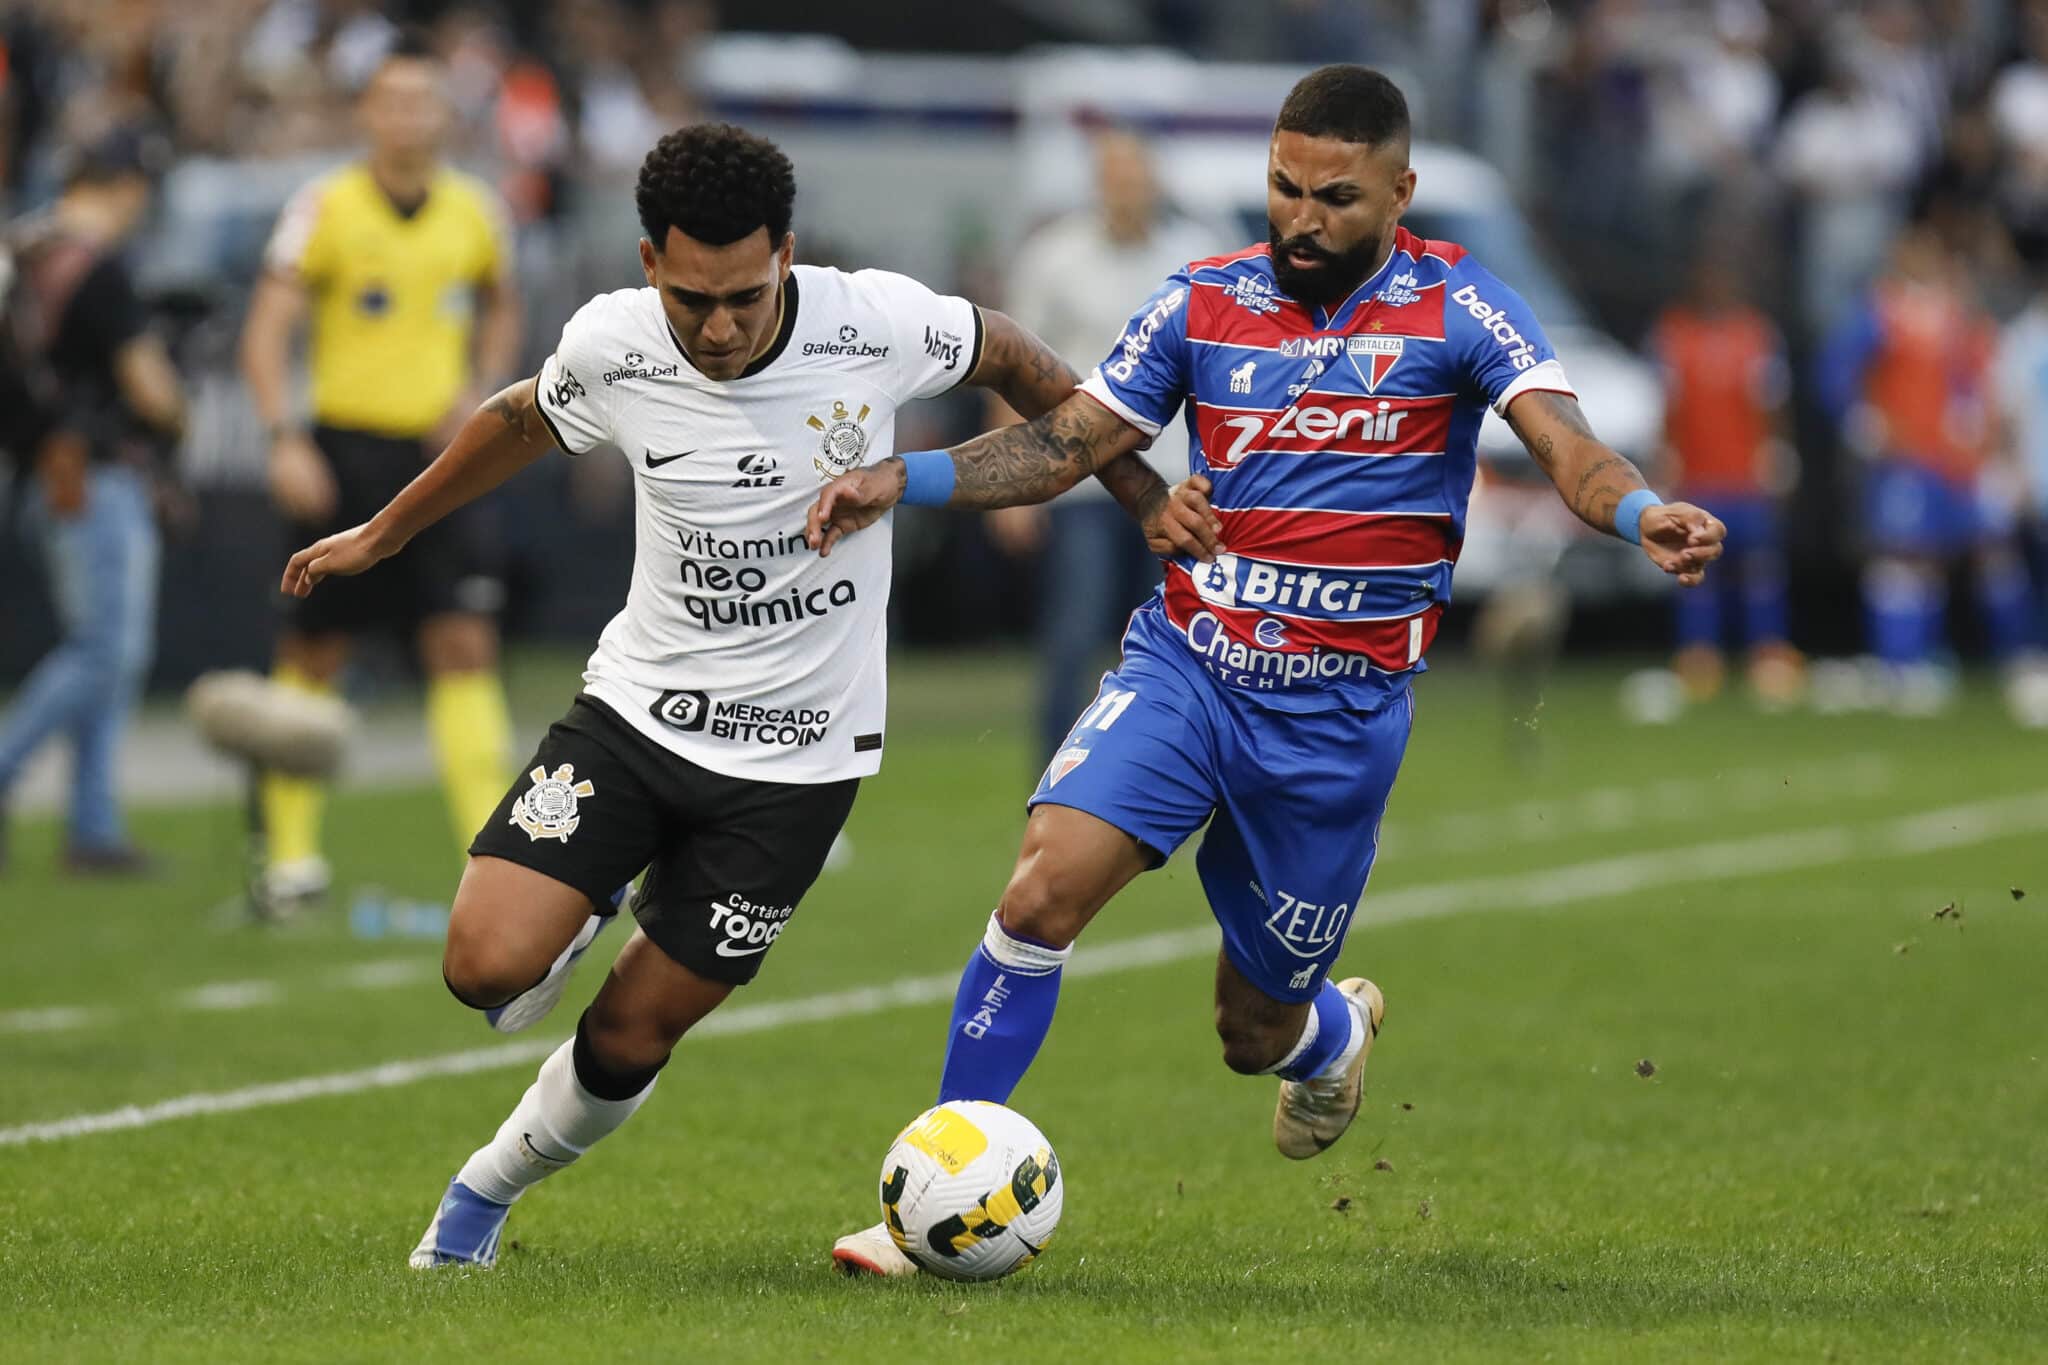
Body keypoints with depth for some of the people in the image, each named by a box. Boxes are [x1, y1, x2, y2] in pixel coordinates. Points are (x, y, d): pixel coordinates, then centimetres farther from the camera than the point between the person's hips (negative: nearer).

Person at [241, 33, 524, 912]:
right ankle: (291, 852, 15)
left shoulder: (474, 212, 6)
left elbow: (500, 309, 24)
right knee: (314, 654, 3)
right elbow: (266, 331, -7)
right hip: (344, 452, -2)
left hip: (435, 457, 2)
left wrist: (479, 391, 7)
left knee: (466, 646, -8)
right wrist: (285, 438, -18)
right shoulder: (326, 208, -6)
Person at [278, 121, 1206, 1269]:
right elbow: (521, 424, 12)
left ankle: (492, 1185, 32)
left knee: (631, 1039, 2)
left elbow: (1012, 360, 5)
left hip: (796, 759, -1)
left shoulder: (879, 324, -18)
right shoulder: (610, 346, -12)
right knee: (488, 965, -18)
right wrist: (379, 537, 23)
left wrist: (1143, 494, 8)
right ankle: (584, 924, 18)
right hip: (638, 708, 1)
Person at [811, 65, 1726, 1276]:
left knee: (1257, 1027, 9)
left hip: (1341, 710, -2)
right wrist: (902, 478, -8)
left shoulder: (1454, 308, -5)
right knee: (1045, 888, -21)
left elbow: (1567, 446, -18)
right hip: (1185, 664, 2)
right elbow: (1064, 446, 7)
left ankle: (1336, 1032, 49)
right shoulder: (1204, 303, 3)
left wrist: (1641, 514, -40)